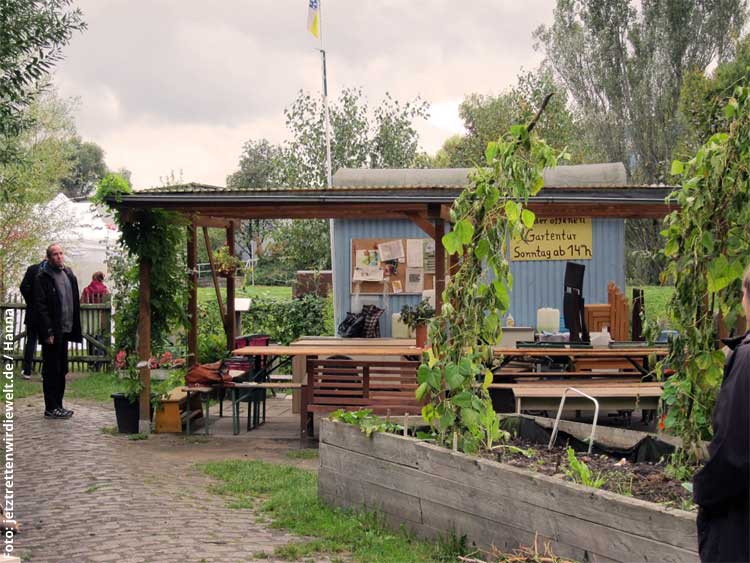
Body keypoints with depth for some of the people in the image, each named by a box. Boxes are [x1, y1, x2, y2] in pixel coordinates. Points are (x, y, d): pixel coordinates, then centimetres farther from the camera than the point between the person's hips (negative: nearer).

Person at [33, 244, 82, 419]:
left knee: (61, 371, 11)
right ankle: (51, 408, 4)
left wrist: (75, 330, 10)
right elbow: (40, 306, -13)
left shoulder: (69, 276, 14)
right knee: (51, 371, -2)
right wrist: (47, 332, -18)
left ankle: (57, 405, 19)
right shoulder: (43, 278, -8)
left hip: (65, 330, 7)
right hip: (52, 332, -7)